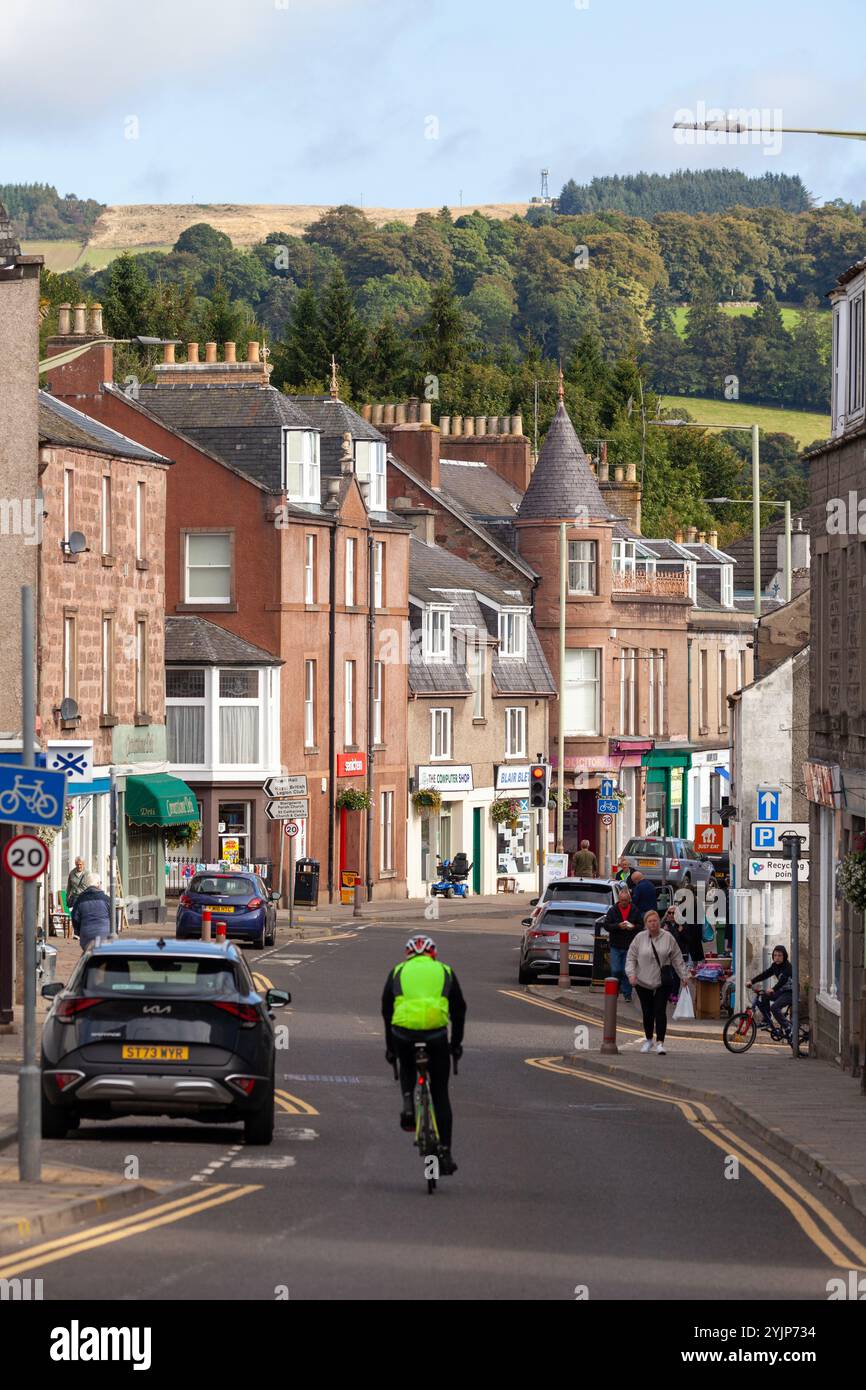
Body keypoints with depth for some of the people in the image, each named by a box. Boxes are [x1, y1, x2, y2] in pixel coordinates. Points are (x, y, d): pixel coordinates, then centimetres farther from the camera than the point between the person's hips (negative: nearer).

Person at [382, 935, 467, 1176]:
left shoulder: (398, 971, 20)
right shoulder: (444, 971, 20)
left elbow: (386, 1009, 20)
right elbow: (459, 1009, 22)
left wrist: (390, 1047, 28)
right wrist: (456, 1043, 31)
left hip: (403, 1032, 0)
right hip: (436, 1033, 0)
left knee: (407, 1068, 35)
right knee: (440, 1095, 12)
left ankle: (408, 1104, 6)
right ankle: (445, 1154, 8)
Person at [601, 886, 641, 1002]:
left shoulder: (634, 911, 3)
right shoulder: (613, 910, 0)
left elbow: (641, 926, 9)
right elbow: (606, 925, -4)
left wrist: (634, 927, -13)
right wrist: (618, 926, -19)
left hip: (629, 946, 0)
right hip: (616, 946, 0)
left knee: (627, 971, 1)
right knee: (616, 970, -1)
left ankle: (627, 993, 9)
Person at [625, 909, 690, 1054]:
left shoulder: (668, 938, 1)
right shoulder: (639, 938, 1)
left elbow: (677, 958, 7)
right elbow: (631, 957, 4)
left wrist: (683, 975, 6)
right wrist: (631, 973, -9)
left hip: (662, 982, -1)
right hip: (643, 982, 1)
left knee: (660, 1011, -8)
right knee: (647, 1012, 8)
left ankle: (660, 1042, -7)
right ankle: (648, 1039, 28)